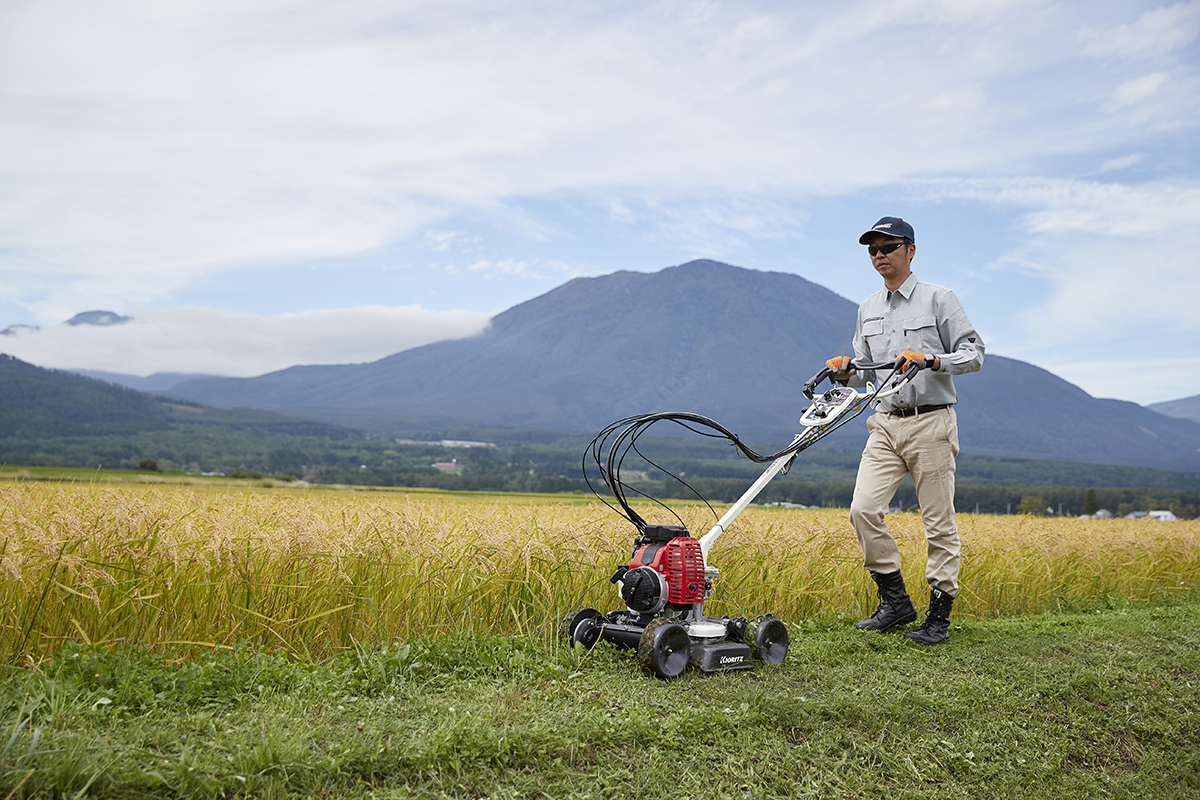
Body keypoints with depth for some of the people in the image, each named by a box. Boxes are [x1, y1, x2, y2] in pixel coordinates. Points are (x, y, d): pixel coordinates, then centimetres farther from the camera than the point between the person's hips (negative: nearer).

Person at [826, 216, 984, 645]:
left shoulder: (939, 299, 1)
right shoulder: (867, 309, 17)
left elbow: (973, 353, -3)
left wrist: (932, 360, -20)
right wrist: (847, 373, -1)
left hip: (930, 422, -5)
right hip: (885, 422, 5)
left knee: (938, 522, -1)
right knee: (864, 508, -9)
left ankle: (939, 617, 9)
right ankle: (895, 601, 6)